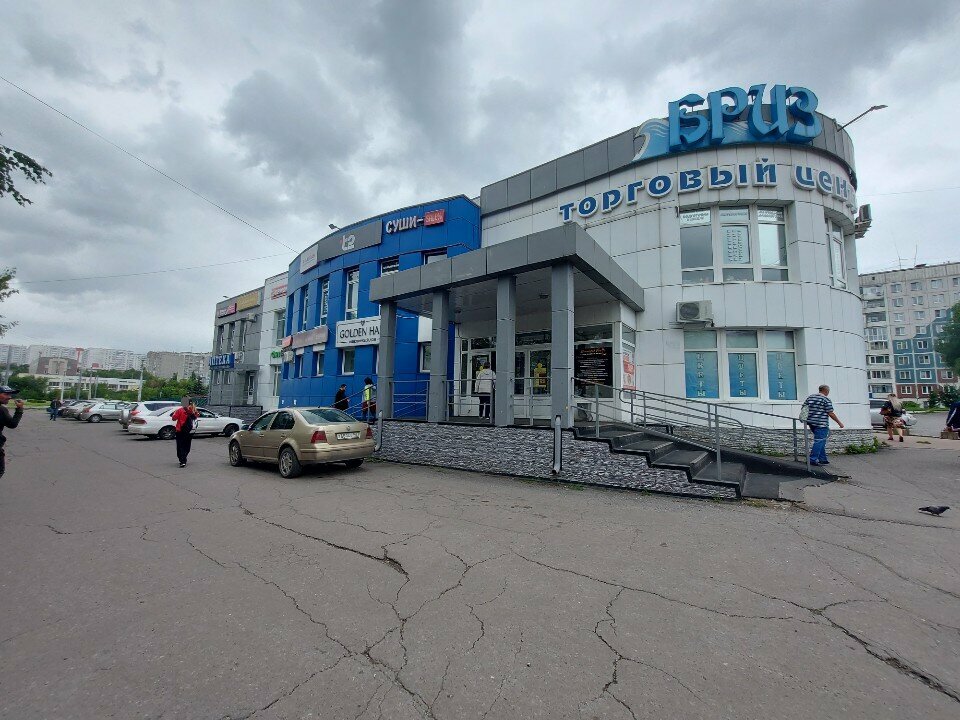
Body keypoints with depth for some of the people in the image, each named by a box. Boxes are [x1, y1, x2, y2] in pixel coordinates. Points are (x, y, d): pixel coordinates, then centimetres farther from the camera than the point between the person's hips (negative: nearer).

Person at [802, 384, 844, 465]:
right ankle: (813, 460, -7)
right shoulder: (826, 399, -8)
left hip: (811, 423, 7)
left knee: (821, 441, 17)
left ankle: (823, 459, 21)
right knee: (819, 441, -5)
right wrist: (839, 423, 0)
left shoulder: (810, 398, 12)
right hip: (821, 424, -7)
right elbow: (831, 413, -9)